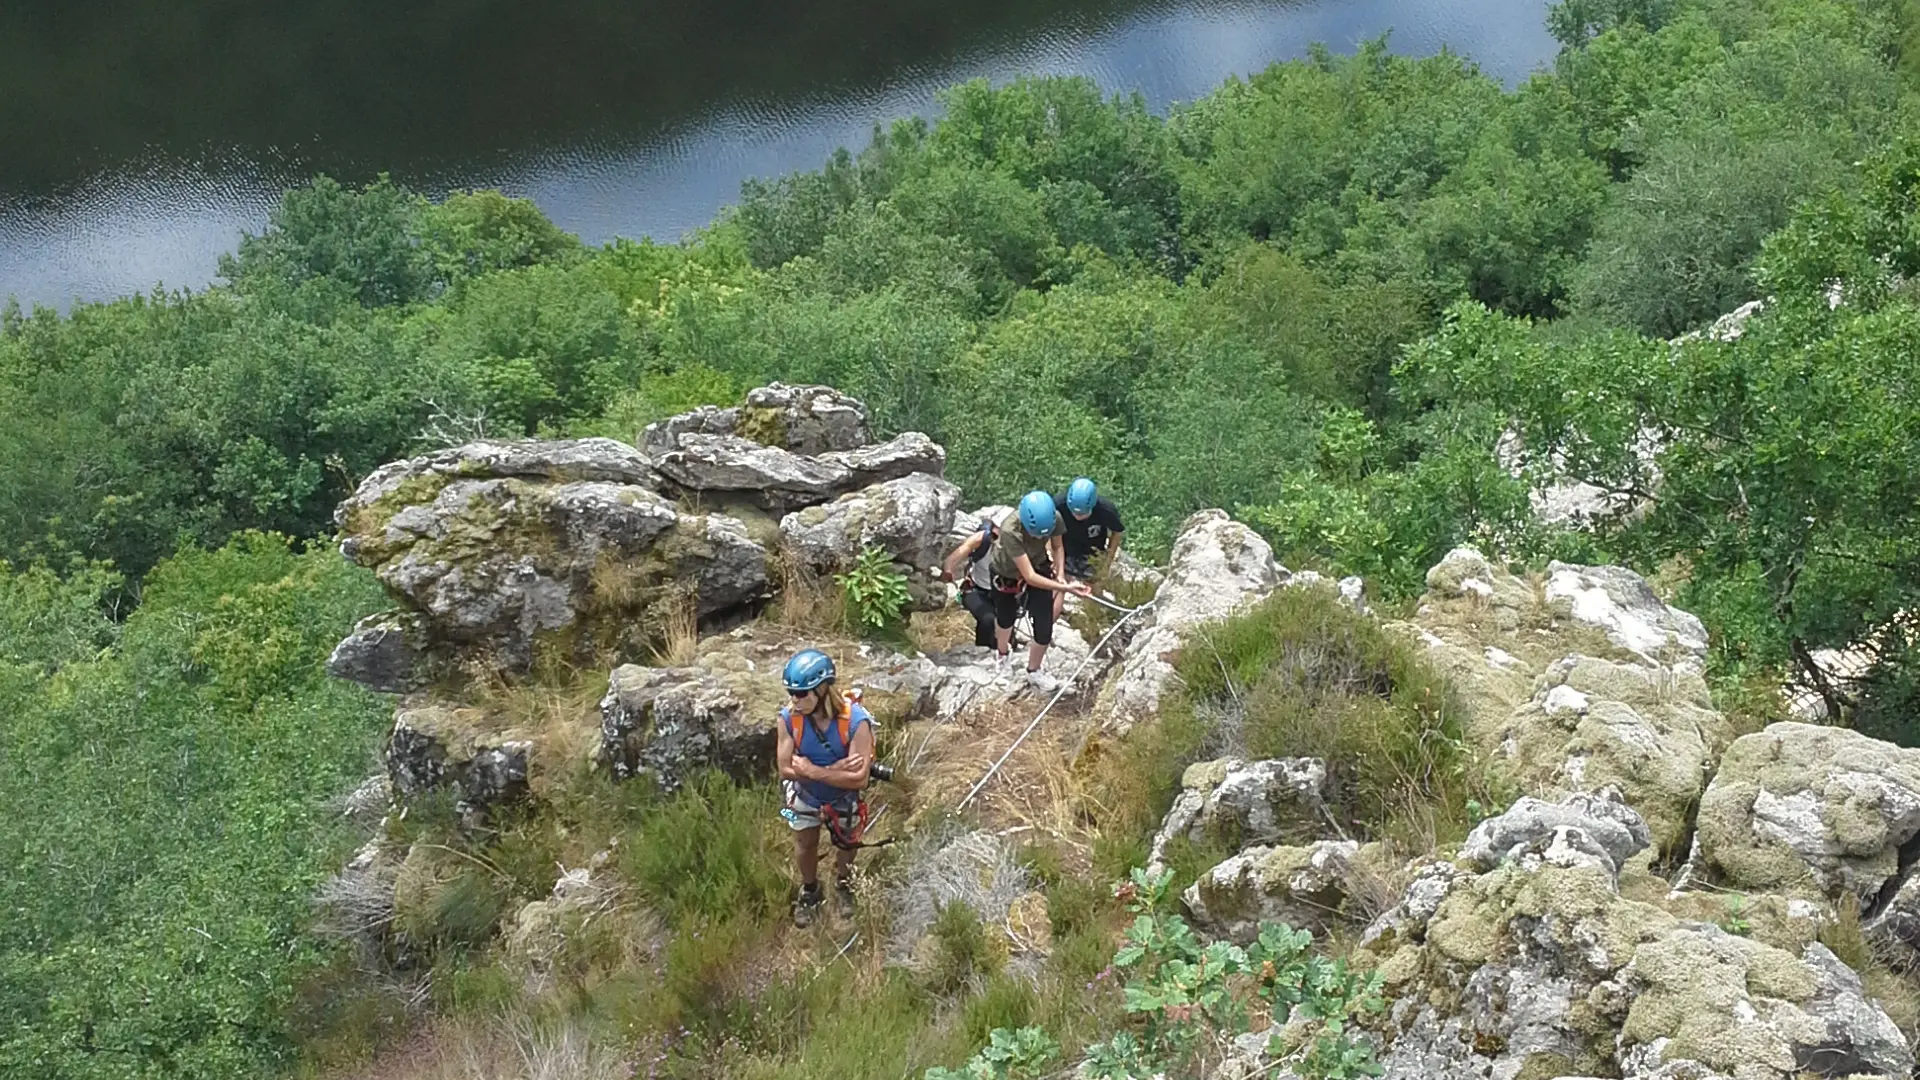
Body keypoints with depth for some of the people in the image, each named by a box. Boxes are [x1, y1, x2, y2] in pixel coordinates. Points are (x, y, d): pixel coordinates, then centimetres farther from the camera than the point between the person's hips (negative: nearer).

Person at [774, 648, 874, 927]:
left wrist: (812, 770, -35)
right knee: (805, 845, 21)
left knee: (846, 842, 25)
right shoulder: (789, 718, -31)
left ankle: (843, 885, 55)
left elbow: (858, 778, -36)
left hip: (843, 797, -1)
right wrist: (834, 768, -35)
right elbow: (786, 769, -25)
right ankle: (809, 891, 51)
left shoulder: (856, 721, -38)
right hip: (806, 795, 1)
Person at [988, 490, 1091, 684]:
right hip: (1007, 574, -3)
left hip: (1039, 569, 3)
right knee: (1005, 618, 24)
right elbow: (1030, 577, -43)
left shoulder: (1053, 519, -31)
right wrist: (1066, 588, -47)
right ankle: (1002, 654, 58)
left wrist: (1060, 575, -20)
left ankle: (1033, 670, 30)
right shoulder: (1010, 532, -45)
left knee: (1045, 628, 0)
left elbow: (1057, 546, -7)